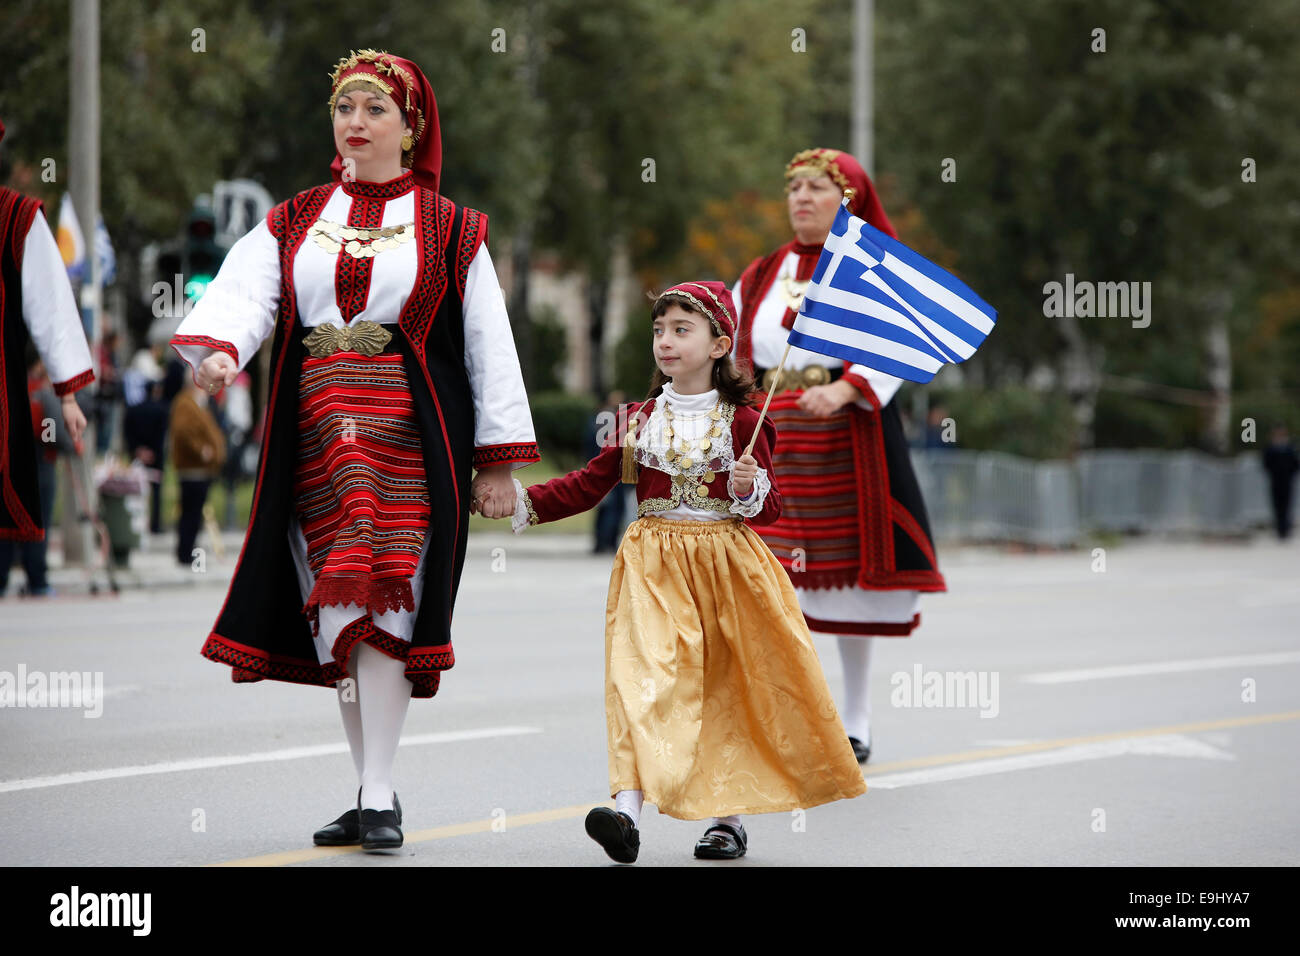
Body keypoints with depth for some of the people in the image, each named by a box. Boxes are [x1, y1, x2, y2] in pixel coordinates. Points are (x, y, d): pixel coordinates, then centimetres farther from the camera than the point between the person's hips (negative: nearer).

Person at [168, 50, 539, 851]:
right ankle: (372, 791, 14)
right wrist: (216, 350, -25)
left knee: (378, 598, -16)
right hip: (315, 437, 4)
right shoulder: (293, 223, 15)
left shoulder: (448, 229, 7)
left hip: (407, 435, -4)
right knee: (336, 611, 4)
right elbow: (244, 292, -3)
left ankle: (381, 797, -13)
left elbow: (490, 347, 6)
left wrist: (499, 461, 1)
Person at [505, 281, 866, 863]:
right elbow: (588, 485, 10)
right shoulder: (640, 419, 8)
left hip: (726, 563, -1)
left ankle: (727, 816, 17)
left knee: (726, 687, 5)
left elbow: (769, 509, 1)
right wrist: (526, 502, -1)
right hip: (654, 566, 1)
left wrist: (751, 489, -21)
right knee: (643, 675, -15)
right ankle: (628, 809, -25)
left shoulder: (741, 422, 1)